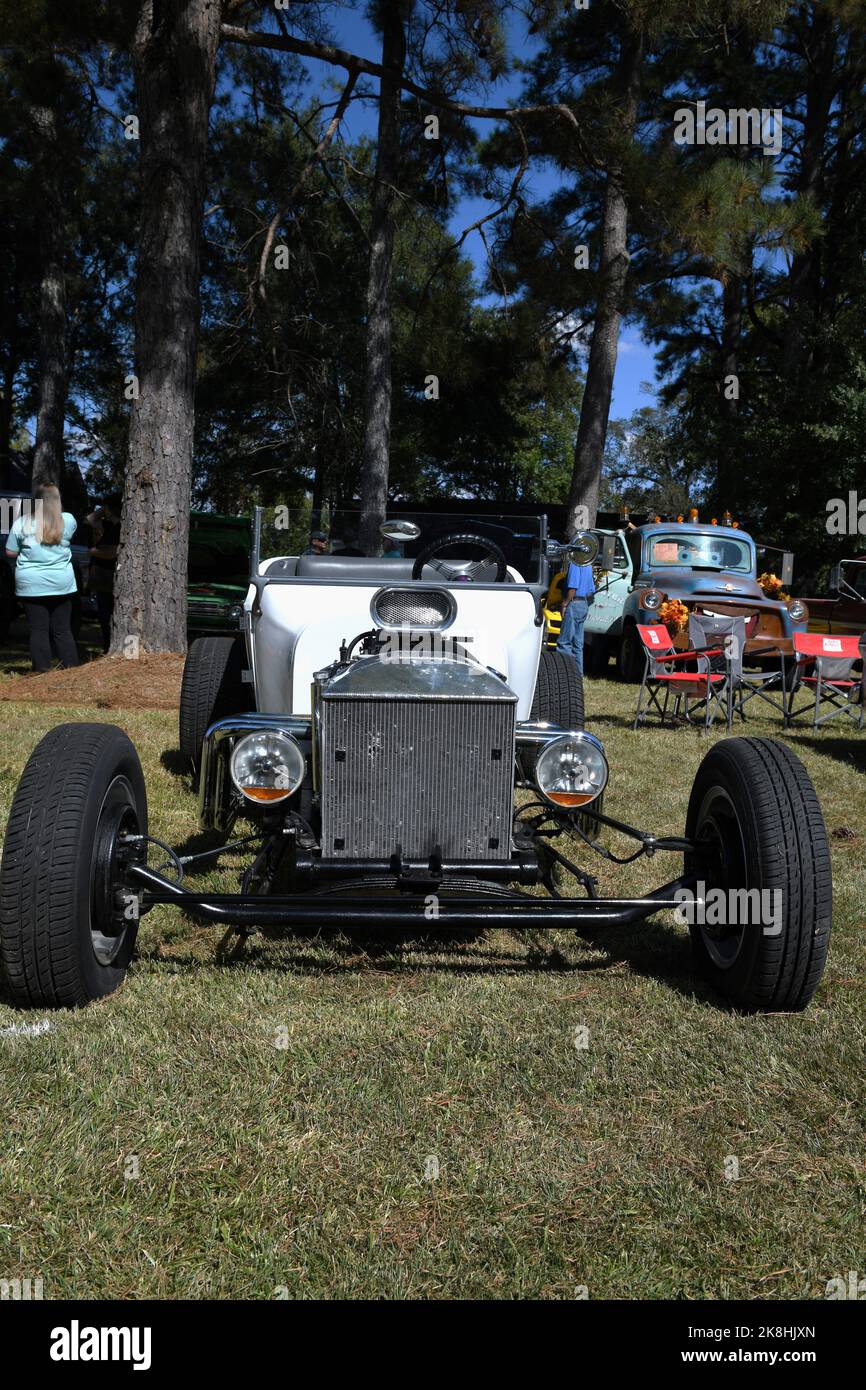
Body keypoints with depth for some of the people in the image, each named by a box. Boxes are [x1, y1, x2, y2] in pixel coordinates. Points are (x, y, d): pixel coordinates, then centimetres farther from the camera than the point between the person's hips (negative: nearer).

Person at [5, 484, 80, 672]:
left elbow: (10, 552, 2)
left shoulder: (22, 522, -4)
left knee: (38, 630, 3)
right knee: (62, 631, 8)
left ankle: (42, 671, 2)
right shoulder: (67, 520, -2)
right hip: (61, 584, 1)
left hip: (31, 585, -1)